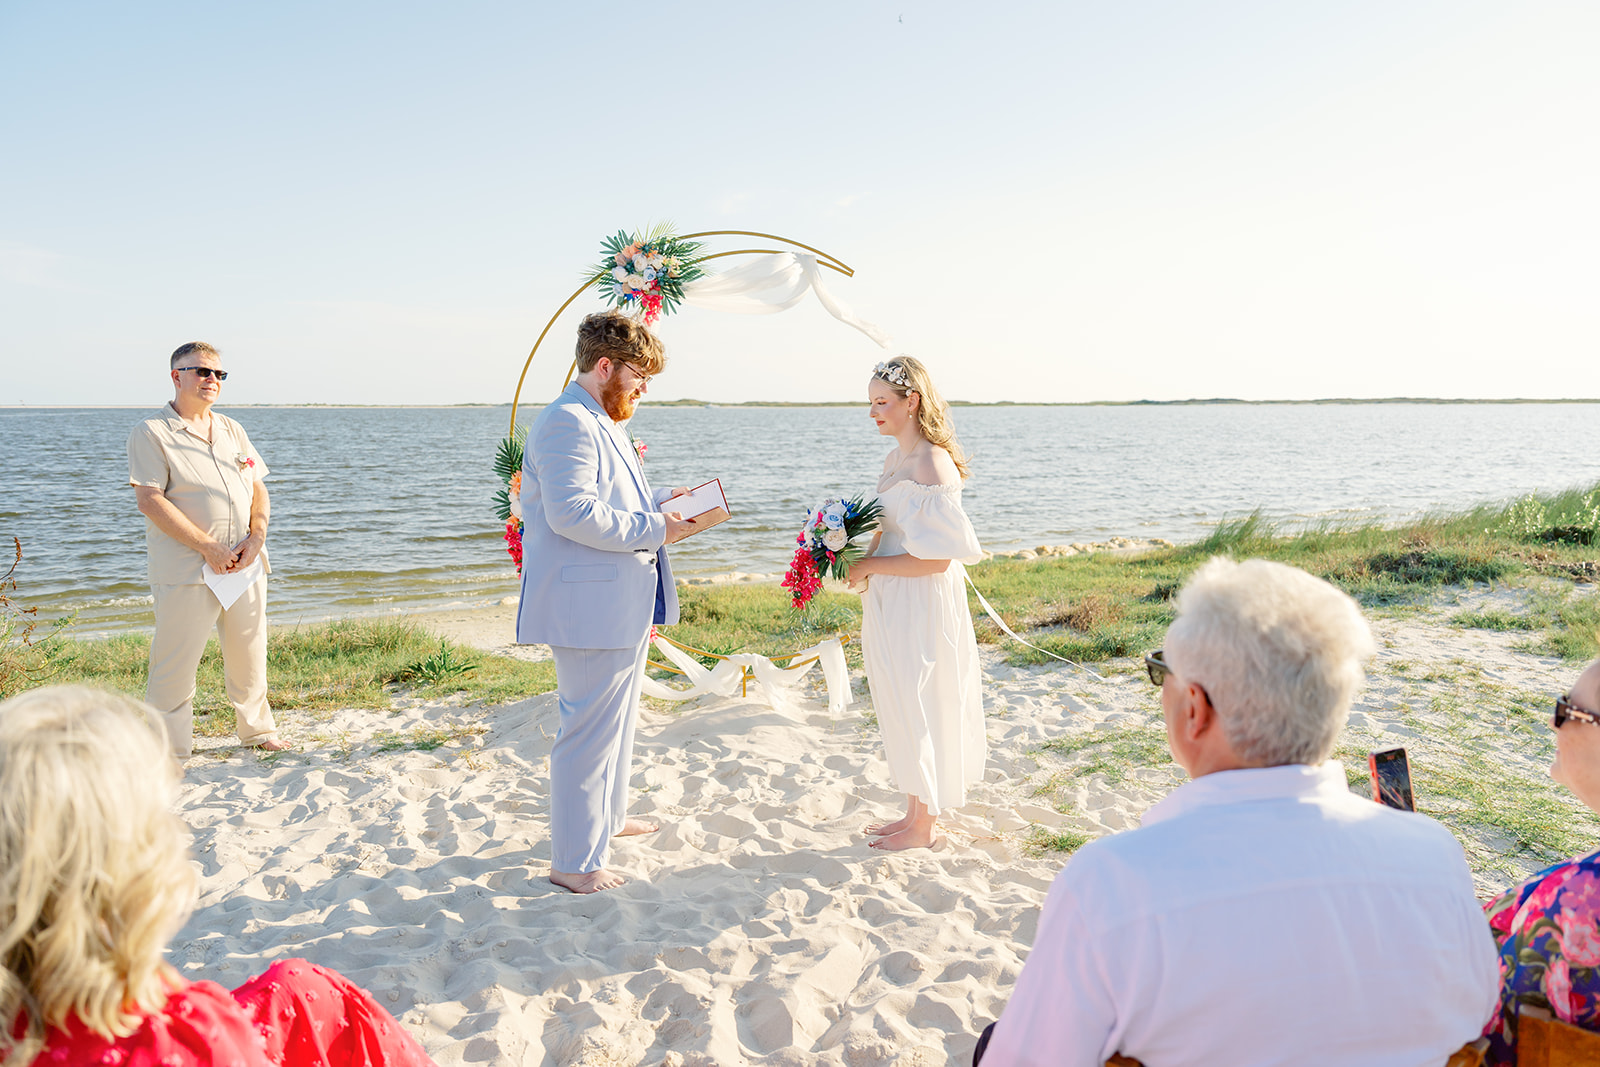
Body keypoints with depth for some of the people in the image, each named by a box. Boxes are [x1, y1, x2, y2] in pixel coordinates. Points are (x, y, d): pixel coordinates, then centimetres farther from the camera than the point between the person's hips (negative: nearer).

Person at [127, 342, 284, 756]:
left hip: (244, 563, 6)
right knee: (176, 661, -3)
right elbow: (150, 501, -13)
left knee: (249, 652, 13)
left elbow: (258, 490, 15)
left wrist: (256, 536, -4)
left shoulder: (232, 430, 16)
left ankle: (256, 728, 30)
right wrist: (209, 547, -17)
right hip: (186, 567, -6)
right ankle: (170, 748, 9)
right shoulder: (151, 433, -4)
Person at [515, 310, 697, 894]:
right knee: (590, 729, -3)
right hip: (591, 609, -11)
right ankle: (574, 862, 8)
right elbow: (573, 513, -28)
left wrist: (662, 499, 13)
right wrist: (653, 529, -22)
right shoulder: (568, 423, -17)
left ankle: (606, 816, 42)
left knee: (617, 718, 24)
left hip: (623, 606, 11)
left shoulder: (601, 422, 19)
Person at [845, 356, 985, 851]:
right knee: (901, 708, 17)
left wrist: (870, 567, -17)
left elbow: (936, 559, -23)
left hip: (922, 605, -9)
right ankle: (916, 812, 31)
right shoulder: (895, 458, 10)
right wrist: (863, 561, 5)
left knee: (919, 706, 3)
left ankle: (923, 827, 19)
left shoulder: (933, 465, -20)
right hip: (889, 602, 9)